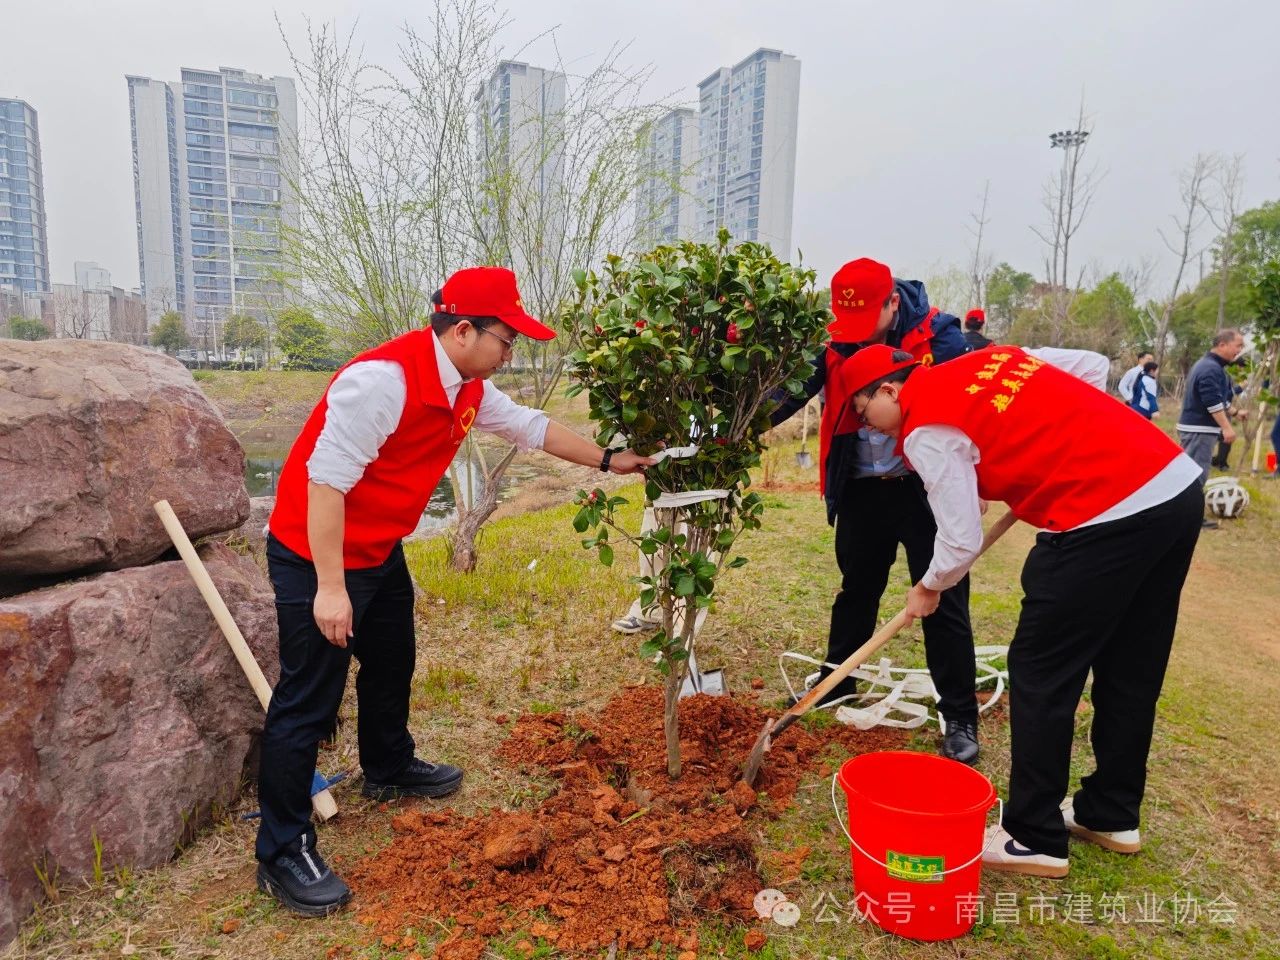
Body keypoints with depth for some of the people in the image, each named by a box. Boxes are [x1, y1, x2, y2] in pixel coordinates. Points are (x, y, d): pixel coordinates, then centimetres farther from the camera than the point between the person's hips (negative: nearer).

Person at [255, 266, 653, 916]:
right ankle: (282, 852, 14)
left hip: (380, 553, 9)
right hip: (317, 558, -9)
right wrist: (329, 587, -28)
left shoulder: (469, 388, 1)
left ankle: (389, 770, 47)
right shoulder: (385, 377, -28)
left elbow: (529, 427, 15)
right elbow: (325, 479, -29)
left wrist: (607, 461, 19)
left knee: (391, 665, 23)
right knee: (310, 698, -1)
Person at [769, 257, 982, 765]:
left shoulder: (939, 335, -14)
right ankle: (833, 689, 34)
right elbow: (790, 391, -9)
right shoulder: (834, 342, -5)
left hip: (927, 489, -3)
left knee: (943, 603, 1)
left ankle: (961, 719, 15)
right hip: (862, 490, 4)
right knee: (856, 592, 17)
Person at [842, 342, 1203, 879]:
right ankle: (1111, 815, 35)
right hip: (1178, 481, 9)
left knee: (1040, 675, 4)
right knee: (1132, 671, 19)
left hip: (1106, 518, -9)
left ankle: (1034, 839, 16)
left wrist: (928, 589, 12)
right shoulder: (992, 357, 16)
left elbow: (961, 541, -7)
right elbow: (1094, 366, 25)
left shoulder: (926, 430, -8)